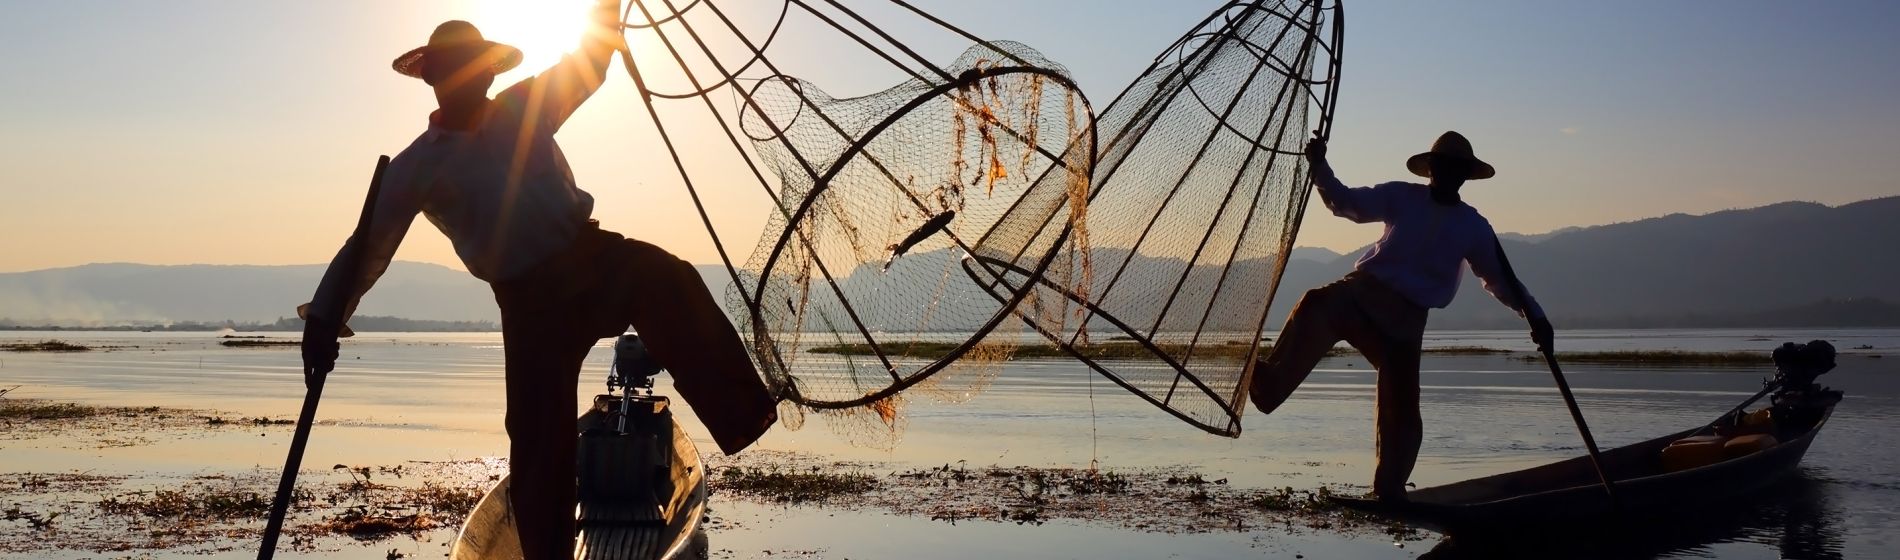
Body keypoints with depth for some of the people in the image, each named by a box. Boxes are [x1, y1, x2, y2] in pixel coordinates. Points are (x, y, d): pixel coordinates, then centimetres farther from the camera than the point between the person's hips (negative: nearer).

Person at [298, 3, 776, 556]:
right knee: (539, 434, -4)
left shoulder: (524, 107, 10)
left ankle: (742, 417, -38)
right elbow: (369, 245, 6)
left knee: (668, 278, -32)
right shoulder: (416, 168, 5)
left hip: (590, 256, 1)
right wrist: (325, 315, -4)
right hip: (530, 299, -1)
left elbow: (591, 62, 17)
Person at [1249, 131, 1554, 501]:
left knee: (1401, 407, -4)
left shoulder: (1473, 227, 11)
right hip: (1364, 290, -1)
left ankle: (1389, 489, 14)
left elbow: (1500, 278, 18)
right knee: (1317, 306, -35)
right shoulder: (1402, 197, 9)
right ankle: (1269, 386, -47)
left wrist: (1535, 316, 9)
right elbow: (1346, 202, 9)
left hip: (1406, 317, 1)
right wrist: (1319, 166, -5)